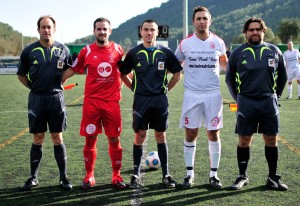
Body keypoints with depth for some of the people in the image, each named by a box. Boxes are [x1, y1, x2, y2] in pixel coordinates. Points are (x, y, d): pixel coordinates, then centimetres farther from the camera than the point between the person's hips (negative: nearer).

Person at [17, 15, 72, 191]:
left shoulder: (63, 50, 2)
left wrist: (58, 82, 6)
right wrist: (33, 87, 1)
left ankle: (64, 177, 14)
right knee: (38, 139, 6)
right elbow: (21, 75, 11)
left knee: (58, 138, 4)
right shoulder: (29, 51, 1)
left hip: (56, 98, 0)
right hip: (37, 98, 0)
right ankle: (33, 177, 19)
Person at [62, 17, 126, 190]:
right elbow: (72, 70, 10)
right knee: (90, 139, 4)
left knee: (114, 139, 5)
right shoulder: (87, 51, 2)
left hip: (112, 101, 1)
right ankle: (89, 176, 17)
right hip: (91, 101, 0)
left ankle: (117, 175, 18)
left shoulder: (118, 50, 4)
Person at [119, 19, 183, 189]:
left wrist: (166, 88, 5)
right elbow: (123, 74, 12)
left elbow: (177, 74, 10)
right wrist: (135, 88, 5)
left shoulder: (165, 52, 3)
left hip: (160, 100, 0)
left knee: (161, 137, 6)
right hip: (141, 100, 0)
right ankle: (136, 175, 12)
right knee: (140, 137, 3)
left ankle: (166, 175, 14)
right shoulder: (133, 53, 3)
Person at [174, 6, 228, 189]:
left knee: (214, 134, 4)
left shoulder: (218, 42, 2)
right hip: (192, 95, -1)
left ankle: (214, 174, 16)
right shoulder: (185, 43, -1)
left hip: (213, 94, 1)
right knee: (191, 134, 4)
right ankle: (190, 173, 17)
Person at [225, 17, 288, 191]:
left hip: (269, 102, 1)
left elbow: (283, 76, 15)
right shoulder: (238, 53, 1)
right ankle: (243, 176, 16)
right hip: (246, 103, -1)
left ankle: (273, 178, 16)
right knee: (244, 141, 2)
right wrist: (239, 98, 9)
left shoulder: (274, 51, 5)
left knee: (272, 140, 4)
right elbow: (230, 78, 10)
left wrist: (275, 95, 12)